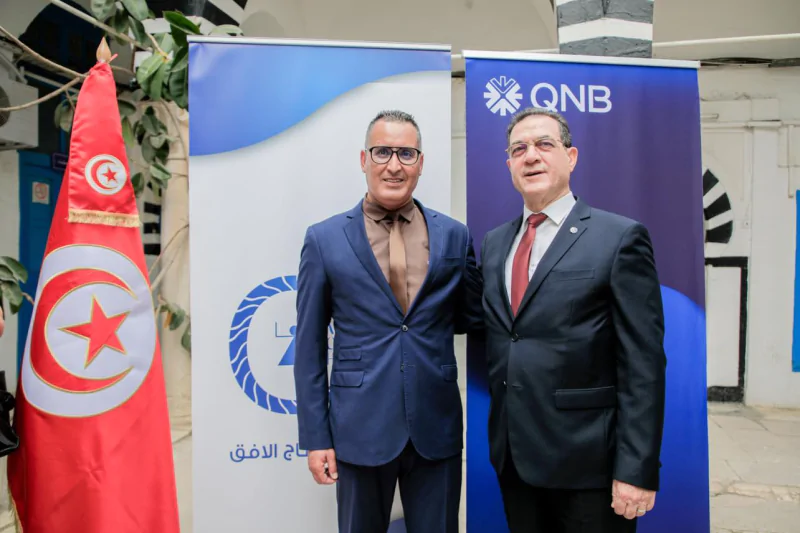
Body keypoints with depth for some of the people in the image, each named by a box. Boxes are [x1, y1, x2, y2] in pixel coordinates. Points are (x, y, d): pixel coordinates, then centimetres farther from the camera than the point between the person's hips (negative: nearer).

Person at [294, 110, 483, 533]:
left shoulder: (454, 236, 2)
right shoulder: (324, 240, -3)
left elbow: (473, 319, 10)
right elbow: (309, 347, -1)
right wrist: (315, 437, -2)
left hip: (436, 427, 2)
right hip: (360, 428, -1)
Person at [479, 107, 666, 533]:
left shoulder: (619, 237, -8)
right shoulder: (493, 242, 8)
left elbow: (643, 365, -11)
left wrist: (637, 469, -14)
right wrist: (495, 435, 10)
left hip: (587, 459, -5)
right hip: (513, 455, 5)